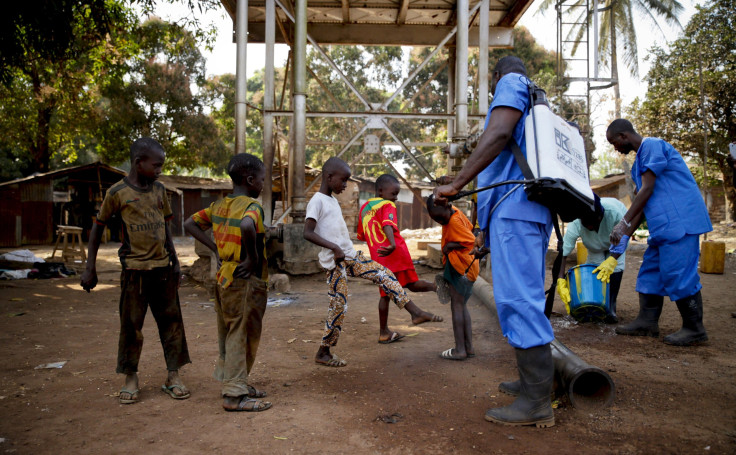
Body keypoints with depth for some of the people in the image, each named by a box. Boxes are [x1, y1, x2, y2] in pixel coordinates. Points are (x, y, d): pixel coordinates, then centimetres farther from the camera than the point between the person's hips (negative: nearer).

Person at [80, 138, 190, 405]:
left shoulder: (159, 190, 7)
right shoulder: (118, 192, -5)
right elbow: (98, 228, 2)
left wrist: (174, 259, 14)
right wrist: (90, 268, 2)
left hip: (163, 267, 4)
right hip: (135, 269, -4)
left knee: (171, 321, 5)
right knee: (131, 324, 4)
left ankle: (173, 376, 14)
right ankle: (131, 378, 19)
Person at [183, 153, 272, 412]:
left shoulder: (219, 205, 9)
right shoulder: (252, 206, -16)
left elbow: (190, 224, 15)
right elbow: (246, 226, -39)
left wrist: (216, 249, 10)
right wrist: (253, 258, -24)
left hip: (224, 277, 8)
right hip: (246, 281, -8)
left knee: (229, 334, 17)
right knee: (242, 336, 1)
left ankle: (232, 383, 30)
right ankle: (235, 394, 9)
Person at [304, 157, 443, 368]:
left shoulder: (333, 200, 16)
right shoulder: (317, 201, -11)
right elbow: (307, 233, -21)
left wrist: (346, 250, 17)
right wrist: (333, 247, -25)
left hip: (350, 256, 8)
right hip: (335, 262, -8)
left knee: (384, 274, 0)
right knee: (338, 306, -4)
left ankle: (416, 313, 3)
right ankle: (323, 353, 10)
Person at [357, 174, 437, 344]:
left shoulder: (364, 207, 19)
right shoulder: (387, 205, -2)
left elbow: (361, 236, 25)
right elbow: (387, 224, -23)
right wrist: (392, 243, -37)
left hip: (378, 257, 6)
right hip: (396, 252, -6)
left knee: (385, 294, 11)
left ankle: (384, 332, 15)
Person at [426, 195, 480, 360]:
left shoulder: (454, 221, -19)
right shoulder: (455, 213, 8)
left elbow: (470, 241, -23)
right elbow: (470, 228, 19)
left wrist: (449, 245, -14)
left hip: (460, 268, -10)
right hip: (465, 267, 10)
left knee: (457, 306, -4)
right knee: (461, 306, 14)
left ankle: (460, 350, 0)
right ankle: (469, 347, 18)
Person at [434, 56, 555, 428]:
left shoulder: (511, 84, 4)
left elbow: (498, 134, -16)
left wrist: (456, 184, -18)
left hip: (513, 206, -10)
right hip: (534, 211, 10)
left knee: (518, 298, -11)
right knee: (526, 298, 14)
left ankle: (537, 402, -8)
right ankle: (534, 381, 23)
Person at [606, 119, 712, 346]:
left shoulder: (652, 146, -8)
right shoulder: (639, 161, 21)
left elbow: (647, 190, -15)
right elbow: (642, 202, 19)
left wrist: (624, 222, -15)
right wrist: (626, 235, 14)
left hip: (680, 221, -10)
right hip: (663, 225, 10)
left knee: (678, 273, -9)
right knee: (650, 272, 9)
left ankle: (694, 329, 1)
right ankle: (647, 322, 14)